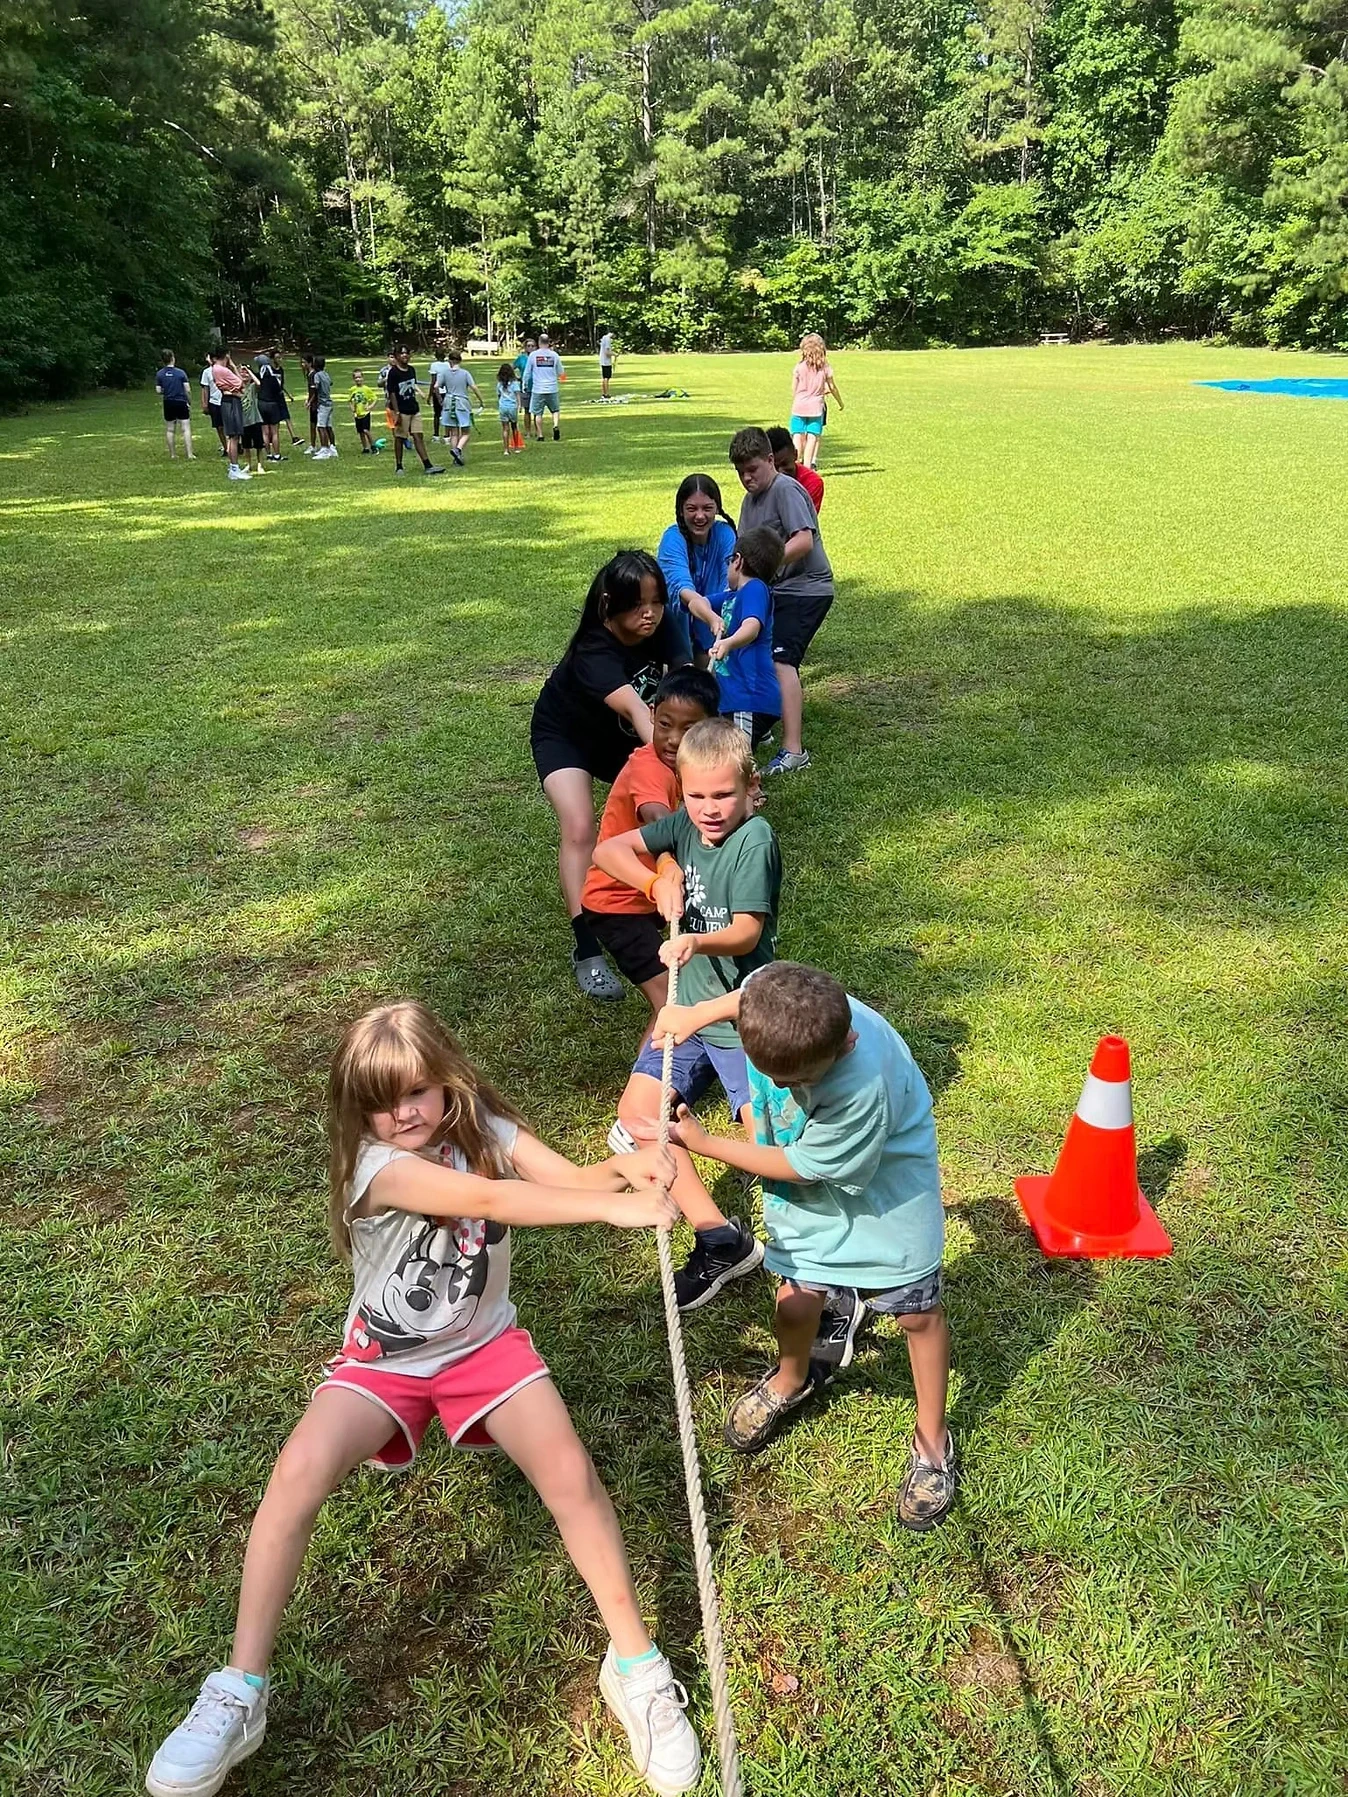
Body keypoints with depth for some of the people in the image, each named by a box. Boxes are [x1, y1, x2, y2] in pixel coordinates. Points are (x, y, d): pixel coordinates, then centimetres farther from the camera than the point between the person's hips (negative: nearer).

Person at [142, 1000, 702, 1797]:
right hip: (386, 1359, -2)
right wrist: (618, 1210, -44)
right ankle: (242, 1690, -8)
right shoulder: (374, 1163, -25)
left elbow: (573, 1177, -24)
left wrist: (623, 1170, -48)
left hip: (484, 1343, 2)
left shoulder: (484, 1128, -12)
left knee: (570, 1471, -20)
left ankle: (636, 1664, -3)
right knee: (301, 1471, -26)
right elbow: (487, 1200, -40)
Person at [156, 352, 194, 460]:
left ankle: (173, 455, 12)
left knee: (170, 430, 10)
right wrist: (189, 402, 6)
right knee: (186, 429, -2)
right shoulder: (180, 372, -6)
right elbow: (187, 389, -8)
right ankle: (189, 454, -8)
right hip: (181, 403, -2)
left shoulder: (159, 374, -1)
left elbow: (158, 391, -3)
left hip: (168, 404, 2)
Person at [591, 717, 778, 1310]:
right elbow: (608, 850, 5)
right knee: (636, 1121, 2)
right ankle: (722, 1241, 12)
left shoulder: (755, 837, -16)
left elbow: (746, 931, -21)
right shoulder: (686, 824, 3)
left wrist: (697, 941, -41)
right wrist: (659, 882, -12)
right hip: (688, 1008, 7)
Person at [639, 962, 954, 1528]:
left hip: (882, 1184, -4)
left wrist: (706, 1145, -19)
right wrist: (698, 1013, -8)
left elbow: (803, 1167, -26)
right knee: (797, 1300, 8)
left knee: (917, 1311, 7)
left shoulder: (863, 1085, -44)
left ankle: (932, 1441, 31)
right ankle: (791, 1380, 42)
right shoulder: (777, 999, -30)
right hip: (805, 1181, 4)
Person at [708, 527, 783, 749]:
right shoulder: (731, 595, 15)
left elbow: (752, 627, -29)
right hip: (731, 695, 10)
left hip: (751, 696, -10)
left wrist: (728, 643, -45)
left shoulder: (756, 589, -12)